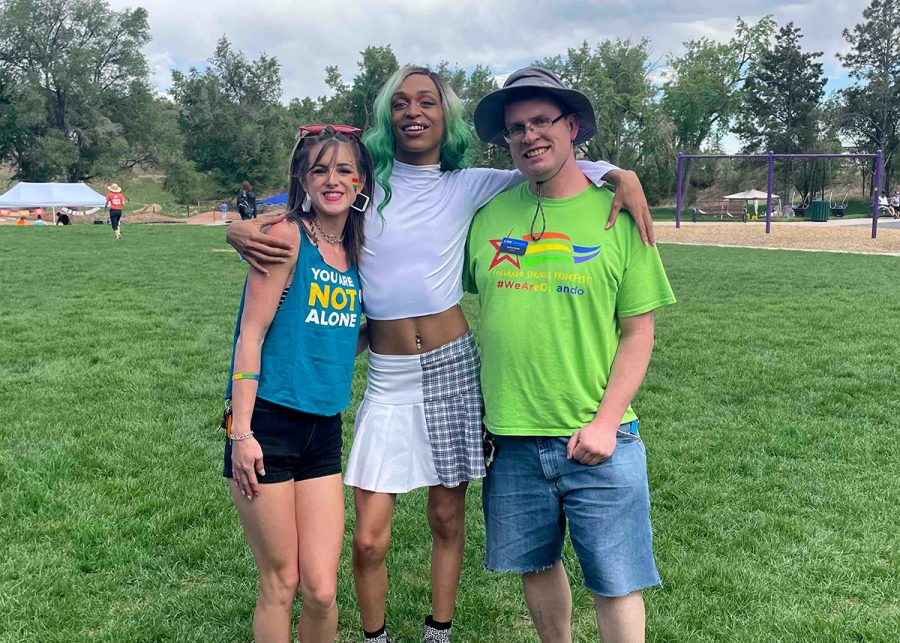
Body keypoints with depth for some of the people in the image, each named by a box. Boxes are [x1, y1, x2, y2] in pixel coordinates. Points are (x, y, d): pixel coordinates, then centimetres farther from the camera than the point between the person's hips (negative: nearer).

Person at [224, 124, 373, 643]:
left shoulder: (357, 252, 10)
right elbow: (251, 334, -12)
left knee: (322, 590, 4)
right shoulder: (287, 236, -9)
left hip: (324, 430, 5)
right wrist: (241, 433, -15)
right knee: (281, 584, 5)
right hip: (268, 425, -5)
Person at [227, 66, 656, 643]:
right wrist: (243, 233, -15)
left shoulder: (467, 187, 3)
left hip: (453, 366, 1)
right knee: (369, 538, -1)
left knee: (448, 517, 12)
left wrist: (620, 174, -13)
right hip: (388, 378, 0)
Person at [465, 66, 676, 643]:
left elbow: (638, 332, -3)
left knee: (617, 584, 5)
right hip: (511, 438, 3)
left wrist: (605, 422, -12)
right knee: (537, 565, 17)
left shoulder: (616, 214, -3)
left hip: (597, 440, -2)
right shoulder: (488, 216, 3)